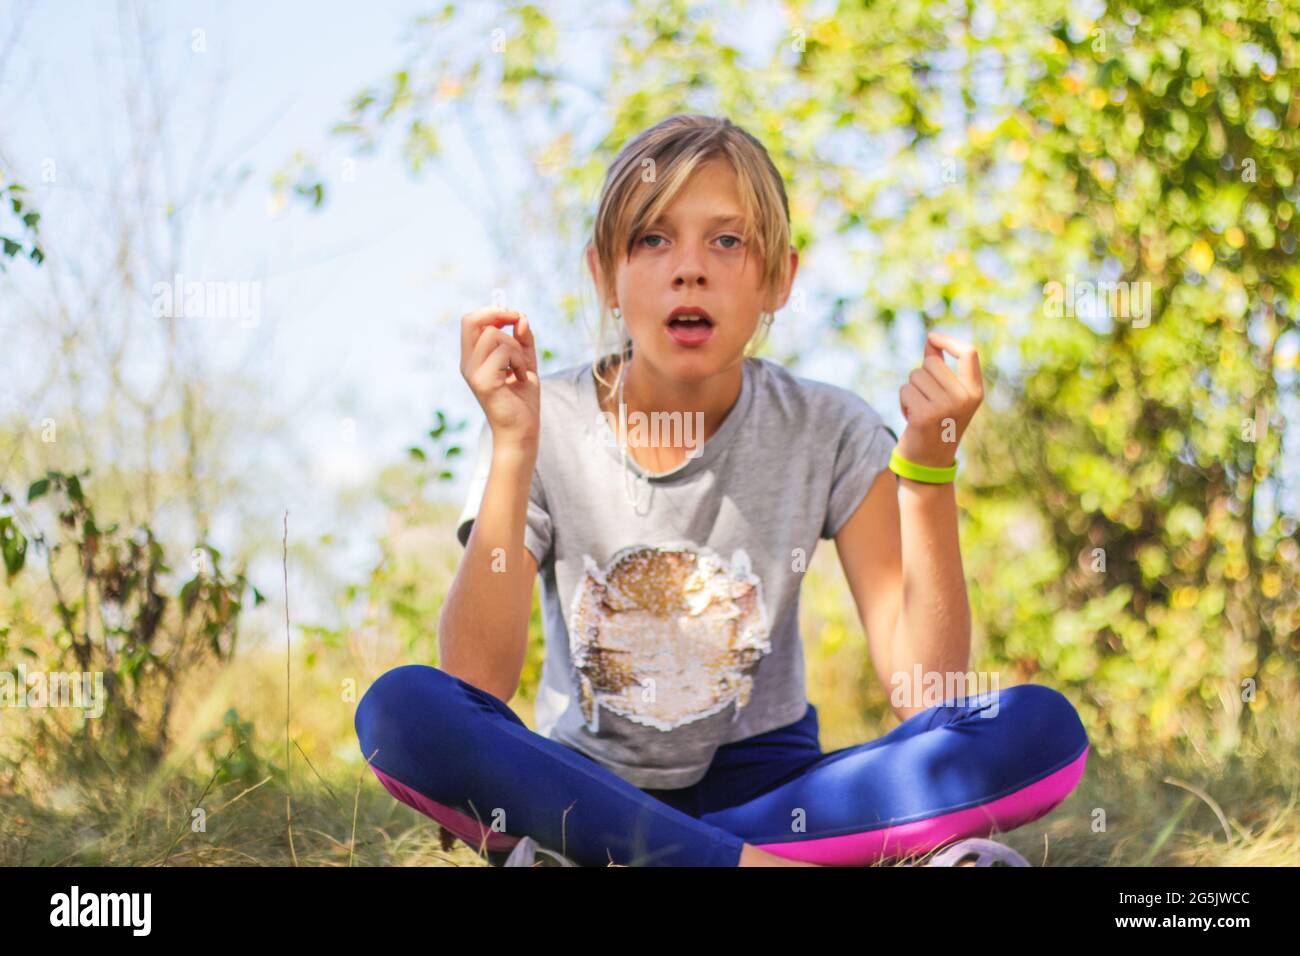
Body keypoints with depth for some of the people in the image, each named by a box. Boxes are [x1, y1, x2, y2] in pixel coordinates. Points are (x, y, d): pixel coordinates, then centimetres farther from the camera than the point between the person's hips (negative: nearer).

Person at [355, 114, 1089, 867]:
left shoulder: (828, 433, -5)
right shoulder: (549, 427, -7)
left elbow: (929, 694, -13)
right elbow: (475, 688, -19)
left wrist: (928, 468, -21)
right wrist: (512, 451, -24)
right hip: (583, 784, -1)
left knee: (1042, 730, -23)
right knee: (401, 709, -31)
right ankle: (755, 862, -28)